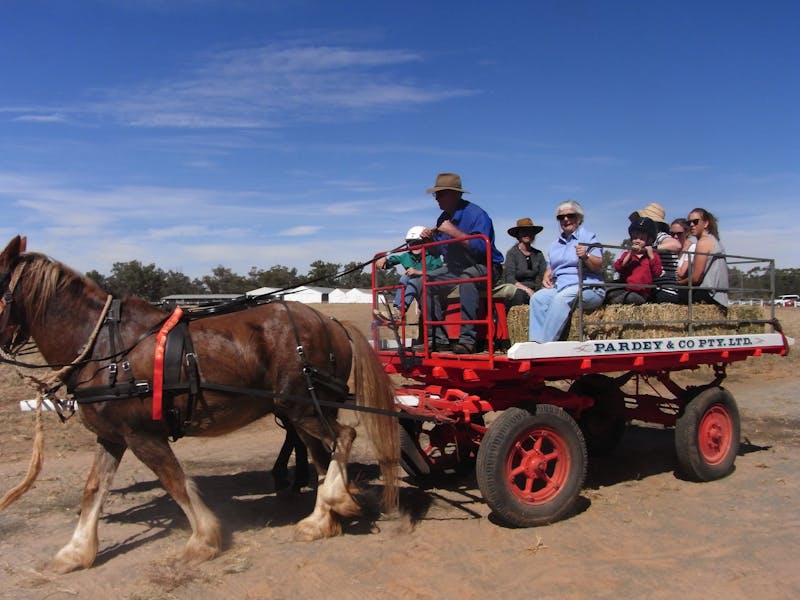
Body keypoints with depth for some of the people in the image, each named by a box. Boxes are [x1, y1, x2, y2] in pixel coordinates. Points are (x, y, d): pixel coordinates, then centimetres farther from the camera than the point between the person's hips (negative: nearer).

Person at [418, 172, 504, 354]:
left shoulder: (476, 214, -15)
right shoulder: (443, 218, 9)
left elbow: (480, 247, -29)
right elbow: (438, 250, 17)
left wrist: (454, 232, -28)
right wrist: (429, 238, -4)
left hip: (485, 267, -8)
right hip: (454, 268, 8)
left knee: (467, 277, -39)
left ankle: (467, 338, -38)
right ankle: (438, 338, -8)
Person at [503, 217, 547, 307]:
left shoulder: (538, 254, 13)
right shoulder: (512, 253, -1)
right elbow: (509, 279, -11)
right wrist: (527, 290, -24)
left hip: (534, 291, 4)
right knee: (519, 294, -38)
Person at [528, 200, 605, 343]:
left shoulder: (588, 237, 5)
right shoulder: (556, 244, 23)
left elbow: (599, 266, -5)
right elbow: (550, 267, 25)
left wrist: (585, 256, -24)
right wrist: (546, 277, 3)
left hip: (587, 287, -6)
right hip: (559, 286, 6)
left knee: (561, 298, -35)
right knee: (537, 298, -23)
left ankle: (546, 344, -38)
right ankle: (535, 342, -31)